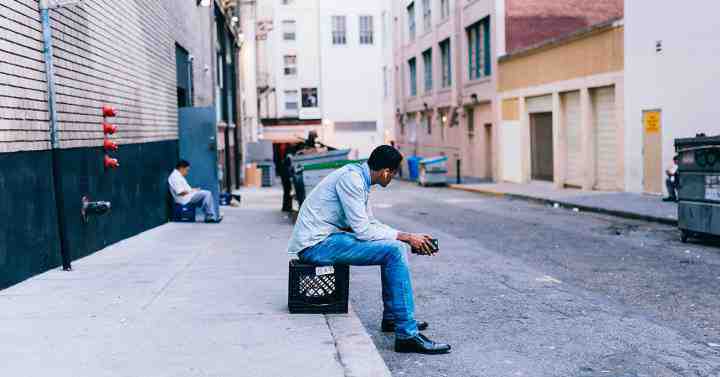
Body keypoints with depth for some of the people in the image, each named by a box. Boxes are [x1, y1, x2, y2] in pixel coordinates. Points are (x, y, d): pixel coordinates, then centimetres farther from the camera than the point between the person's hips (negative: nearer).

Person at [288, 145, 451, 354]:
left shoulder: (360, 178, 13)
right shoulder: (351, 179, -17)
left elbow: (372, 223, 20)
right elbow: (363, 231, -20)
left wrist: (411, 238, 11)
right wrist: (405, 237, -11)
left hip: (326, 238, 10)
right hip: (316, 245, -10)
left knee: (396, 246, 13)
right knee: (395, 251, -19)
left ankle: (392, 317, 19)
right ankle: (407, 335, -18)